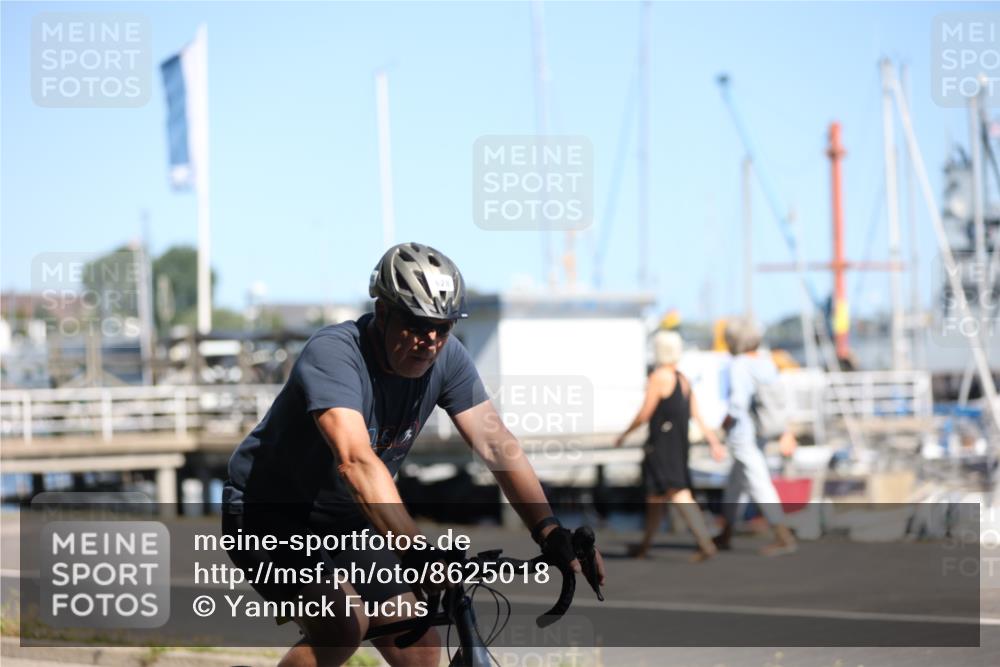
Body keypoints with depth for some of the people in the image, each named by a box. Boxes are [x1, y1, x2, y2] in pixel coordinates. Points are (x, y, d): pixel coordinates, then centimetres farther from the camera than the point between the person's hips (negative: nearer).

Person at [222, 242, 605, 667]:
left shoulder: (446, 358, -11)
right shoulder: (333, 354, -31)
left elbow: (496, 443, -16)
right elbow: (356, 461, -44)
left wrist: (551, 535, -30)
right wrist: (418, 554, -54)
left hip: (345, 520, 7)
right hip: (269, 515, -7)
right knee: (343, 628, -29)